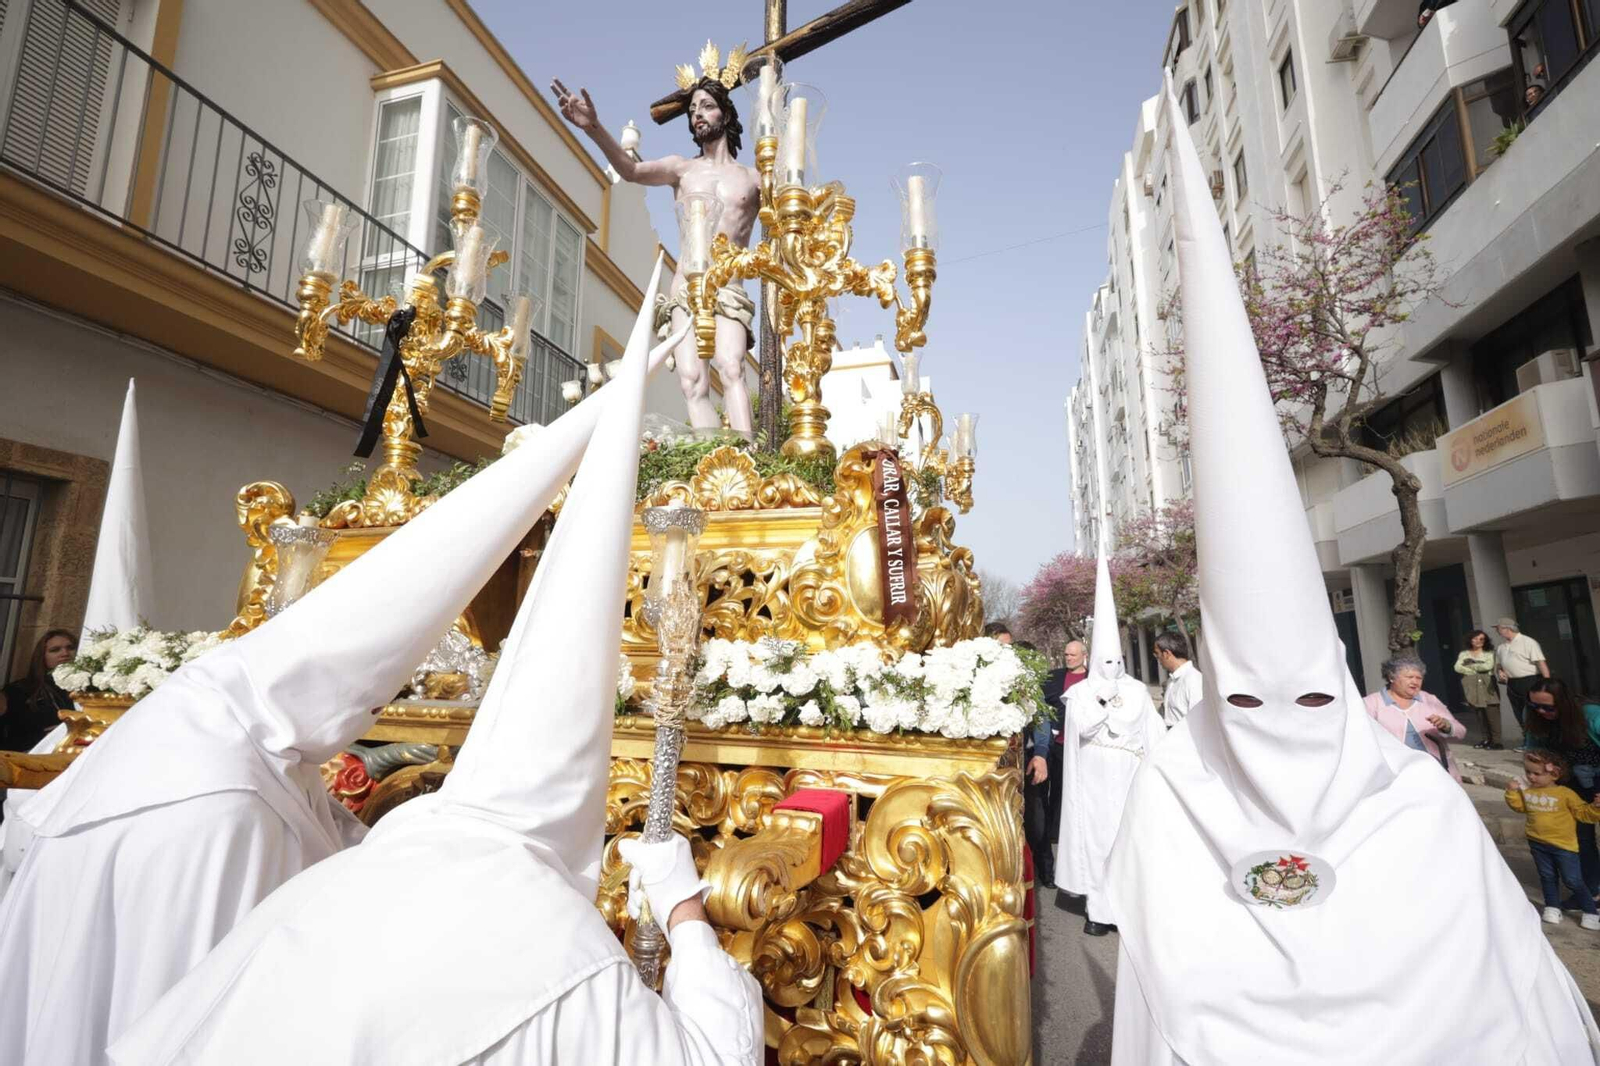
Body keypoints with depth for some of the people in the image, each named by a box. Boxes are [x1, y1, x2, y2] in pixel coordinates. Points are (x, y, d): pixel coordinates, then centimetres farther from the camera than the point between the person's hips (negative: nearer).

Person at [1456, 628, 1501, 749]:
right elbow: (1458, 668, 0)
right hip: (1473, 687, 3)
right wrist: (1476, 671, -6)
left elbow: (1488, 666, -10)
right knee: (1481, 714, 5)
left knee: (1492, 714, -8)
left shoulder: (1489, 653, 5)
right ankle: (1487, 739, 11)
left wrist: (1471, 665, 0)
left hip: (1488, 686, -3)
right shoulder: (1464, 654, 12)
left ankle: (1496, 741, -7)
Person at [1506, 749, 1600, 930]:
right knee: (1547, 877, 16)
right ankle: (1552, 907, 27)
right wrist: (1512, 792, -2)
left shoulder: (1565, 794, -15)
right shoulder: (1527, 791, -2)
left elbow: (1584, 813, -11)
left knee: (1573, 880, 3)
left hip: (1563, 845, -4)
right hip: (1538, 843, 4)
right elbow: (1519, 807, 14)